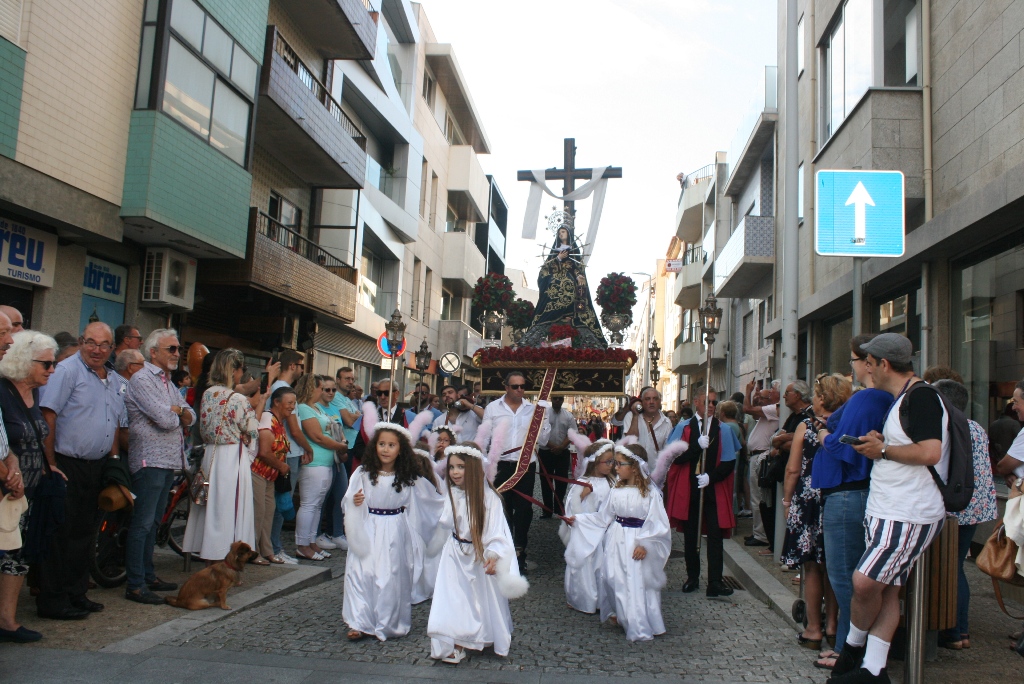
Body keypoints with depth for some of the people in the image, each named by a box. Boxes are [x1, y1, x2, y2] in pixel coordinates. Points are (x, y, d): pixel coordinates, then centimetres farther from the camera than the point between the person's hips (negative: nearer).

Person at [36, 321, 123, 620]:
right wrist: (50, 464, -19)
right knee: (61, 533, -3)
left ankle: (76, 593, 24)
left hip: (96, 467, 8)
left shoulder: (114, 381, 13)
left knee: (84, 532, 14)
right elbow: (48, 418, -17)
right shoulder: (66, 370, -11)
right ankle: (52, 600, 6)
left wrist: (114, 459, 12)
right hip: (67, 465, -8)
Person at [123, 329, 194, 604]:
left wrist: (176, 411, -8)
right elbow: (165, 420, -20)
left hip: (169, 460, 9)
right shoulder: (142, 380, -10)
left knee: (153, 522, 15)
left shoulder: (168, 383, 19)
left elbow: (190, 416, 14)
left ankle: (148, 575, 23)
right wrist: (177, 416, 2)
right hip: (150, 460, -9)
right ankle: (135, 585, -2)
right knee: (142, 523, -6)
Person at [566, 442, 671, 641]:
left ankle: (641, 627, 11)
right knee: (614, 580, 10)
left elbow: (658, 524, -12)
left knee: (638, 585, -4)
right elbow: (603, 518, 10)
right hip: (616, 542, 5)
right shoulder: (616, 491, 3)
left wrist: (645, 544, -20)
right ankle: (619, 615, 32)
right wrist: (578, 520, 9)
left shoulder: (650, 493, -12)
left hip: (637, 545, -5)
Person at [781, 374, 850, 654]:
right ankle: (832, 624, 21)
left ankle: (814, 629, 10)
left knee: (811, 567, 5)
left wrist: (787, 500, 3)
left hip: (808, 501, -3)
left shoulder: (806, 426, -8)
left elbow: (793, 469, -7)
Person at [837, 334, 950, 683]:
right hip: (888, 511, 10)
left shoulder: (921, 395, -16)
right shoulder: (902, 399, 17)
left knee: (865, 582, -10)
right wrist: (879, 444, 9)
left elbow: (929, 452, -26)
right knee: (885, 589, 9)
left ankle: (853, 645, 13)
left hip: (909, 516, -10)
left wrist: (882, 450, -14)